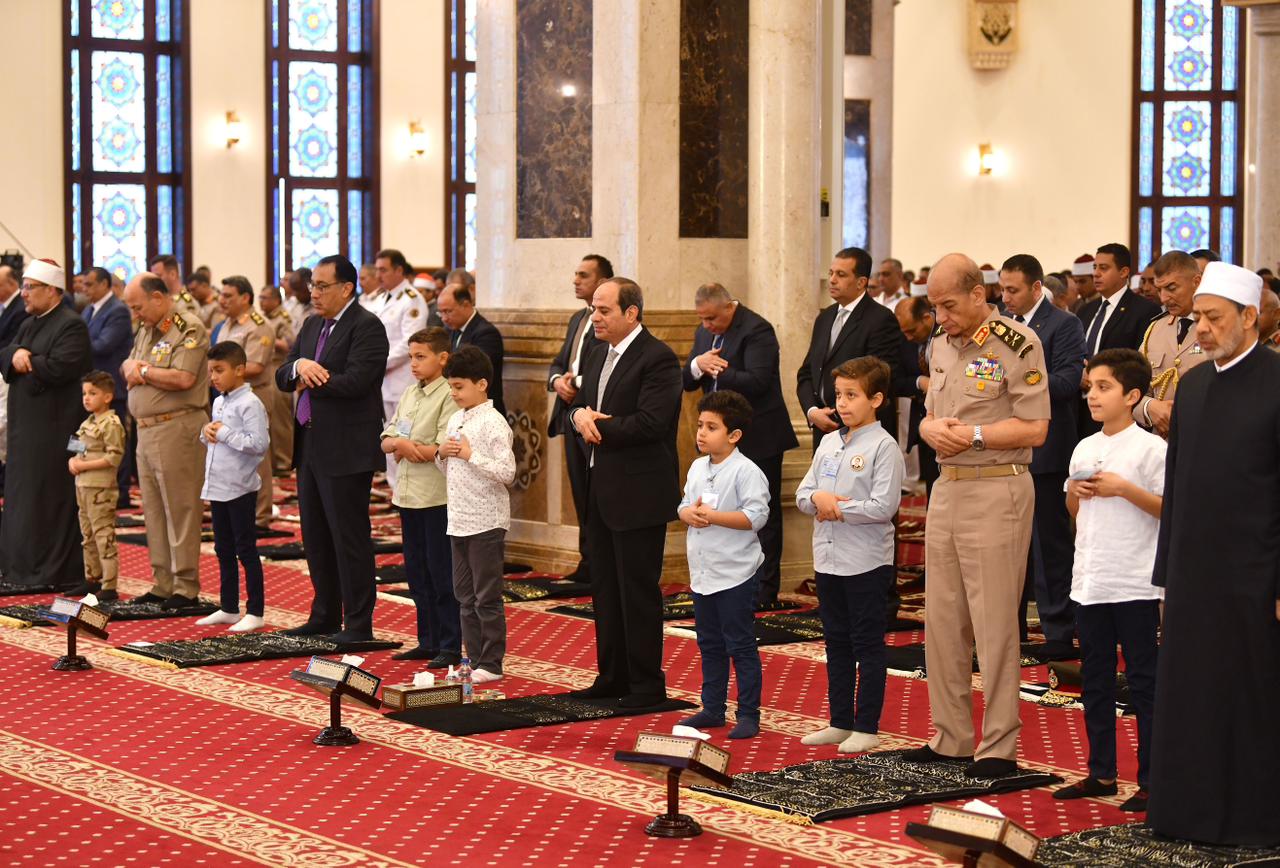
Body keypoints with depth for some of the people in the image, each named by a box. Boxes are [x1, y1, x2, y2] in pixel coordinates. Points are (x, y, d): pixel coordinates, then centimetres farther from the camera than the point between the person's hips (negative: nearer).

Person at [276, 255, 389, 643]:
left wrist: (309, 384, -9)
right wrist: (299, 366, -11)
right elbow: (282, 378, 12)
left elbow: (355, 381, -23)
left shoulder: (366, 326, -11)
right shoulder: (312, 326, 15)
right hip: (310, 447, 9)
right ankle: (325, 616, 25)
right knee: (315, 537, 14)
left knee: (350, 537, -3)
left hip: (346, 450, -9)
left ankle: (358, 623, 3)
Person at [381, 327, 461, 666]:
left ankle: (451, 647, 5)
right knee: (417, 572, 13)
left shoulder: (448, 396, -11)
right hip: (408, 494, 8)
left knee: (442, 573, -2)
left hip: (437, 497, -8)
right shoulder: (410, 393, 14)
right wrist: (400, 443, -12)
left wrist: (408, 447, -6)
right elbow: (386, 440, 11)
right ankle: (428, 641, 22)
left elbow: (444, 450, -19)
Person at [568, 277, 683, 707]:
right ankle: (612, 677, 24)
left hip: (639, 493, -9)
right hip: (601, 490, 9)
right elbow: (578, 404, 15)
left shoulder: (657, 358, -15)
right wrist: (579, 415, -9)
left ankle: (647, 684, 8)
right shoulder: (599, 354, 14)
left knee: (638, 591, -1)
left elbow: (649, 423, -23)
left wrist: (598, 427, -13)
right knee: (605, 587, 14)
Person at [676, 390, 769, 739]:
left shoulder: (746, 471, -14)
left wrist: (712, 515, -23)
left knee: (740, 646, -1)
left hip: (735, 575, -8)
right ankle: (713, 709, 25)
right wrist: (688, 512, -9)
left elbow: (756, 516, -21)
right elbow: (683, 504, 15)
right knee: (709, 645, 16)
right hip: (702, 572, 8)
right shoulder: (697, 467, 10)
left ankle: (749, 714, 5)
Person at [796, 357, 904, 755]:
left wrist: (838, 508, -13)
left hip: (867, 563, -7)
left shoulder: (883, 447, -11)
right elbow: (802, 495, 10)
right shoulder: (829, 443, 11)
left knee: (867, 646, 2)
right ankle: (840, 722, 24)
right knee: (836, 643, 14)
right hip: (828, 559, 7)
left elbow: (883, 507, -19)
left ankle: (866, 728, 8)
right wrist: (819, 499, -11)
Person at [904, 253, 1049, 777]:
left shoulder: (1017, 345, -11)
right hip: (946, 488, 8)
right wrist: (932, 428, -2)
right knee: (941, 620, 10)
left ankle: (999, 746, 4)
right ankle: (950, 737, 20)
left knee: (994, 622, -3)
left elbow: (1034, 429, -14)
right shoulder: (942, 346, 14)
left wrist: (972, 434, -17)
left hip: (997, 491, -8)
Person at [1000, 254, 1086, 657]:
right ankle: (1011, 623, 24)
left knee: (1049, 542, -2)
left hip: (1044, 453, -7)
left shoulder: (1064, 325, -8)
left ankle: (1060, 632, 5)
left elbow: (1068, 381, -18)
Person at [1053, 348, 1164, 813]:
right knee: (1095, 682, 13)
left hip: (1136, 586, -7)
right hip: (1090, 582, 7)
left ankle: (1151, 780, 6)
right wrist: (1075, 492, 1)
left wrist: (1125, 489, -19)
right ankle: (1101, 773, 22)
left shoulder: (1150, 448, -8)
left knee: (1144, 684, 0)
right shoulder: (1084, 449, 11)